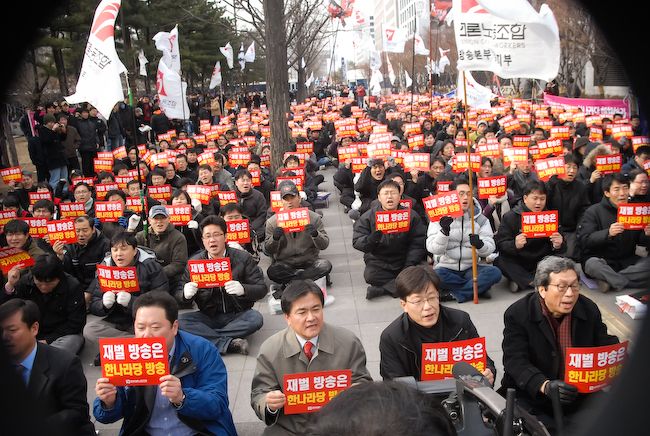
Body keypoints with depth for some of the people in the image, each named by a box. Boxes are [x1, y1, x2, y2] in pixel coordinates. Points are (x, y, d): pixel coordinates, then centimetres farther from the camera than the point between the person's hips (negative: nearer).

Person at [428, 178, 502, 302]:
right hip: (446, 267, -2)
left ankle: (451, 294, -21)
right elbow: (434, 249, -10)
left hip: (470, 268, 2)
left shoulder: (480, 219, 7)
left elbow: (490, 248, -1)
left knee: (495, 272, -25)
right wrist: (444, 232, -28)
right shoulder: (441, 217, 0)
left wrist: (480, 245, -24)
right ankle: (478, 288, -16)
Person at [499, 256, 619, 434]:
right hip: (530, 396, -4)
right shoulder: (517, 314, -9)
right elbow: (516, 361, -16)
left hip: (579, 397, 4)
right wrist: (545, 386, -34)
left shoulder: (589, 310, 4)